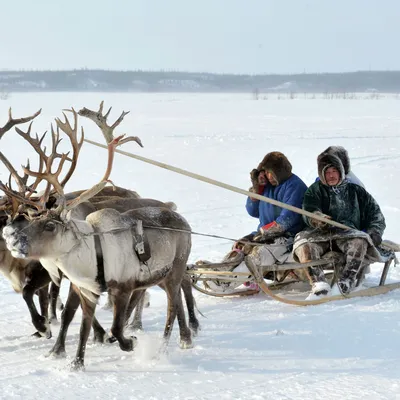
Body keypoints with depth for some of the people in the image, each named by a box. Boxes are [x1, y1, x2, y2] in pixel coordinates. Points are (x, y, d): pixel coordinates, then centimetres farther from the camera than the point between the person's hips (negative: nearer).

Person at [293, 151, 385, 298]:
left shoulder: (355, 191, 24)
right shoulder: (315, 190, 22)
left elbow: (376, 215, 22)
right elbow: (309, 212, 3)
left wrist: (374, 233, 2)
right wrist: (317, 219, -21)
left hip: (348, 232, 0)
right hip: (321, 235, 0)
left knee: (360, 241, -36)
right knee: (302, 243, -33)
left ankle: (347, 279, -46)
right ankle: (319, 284, -45)